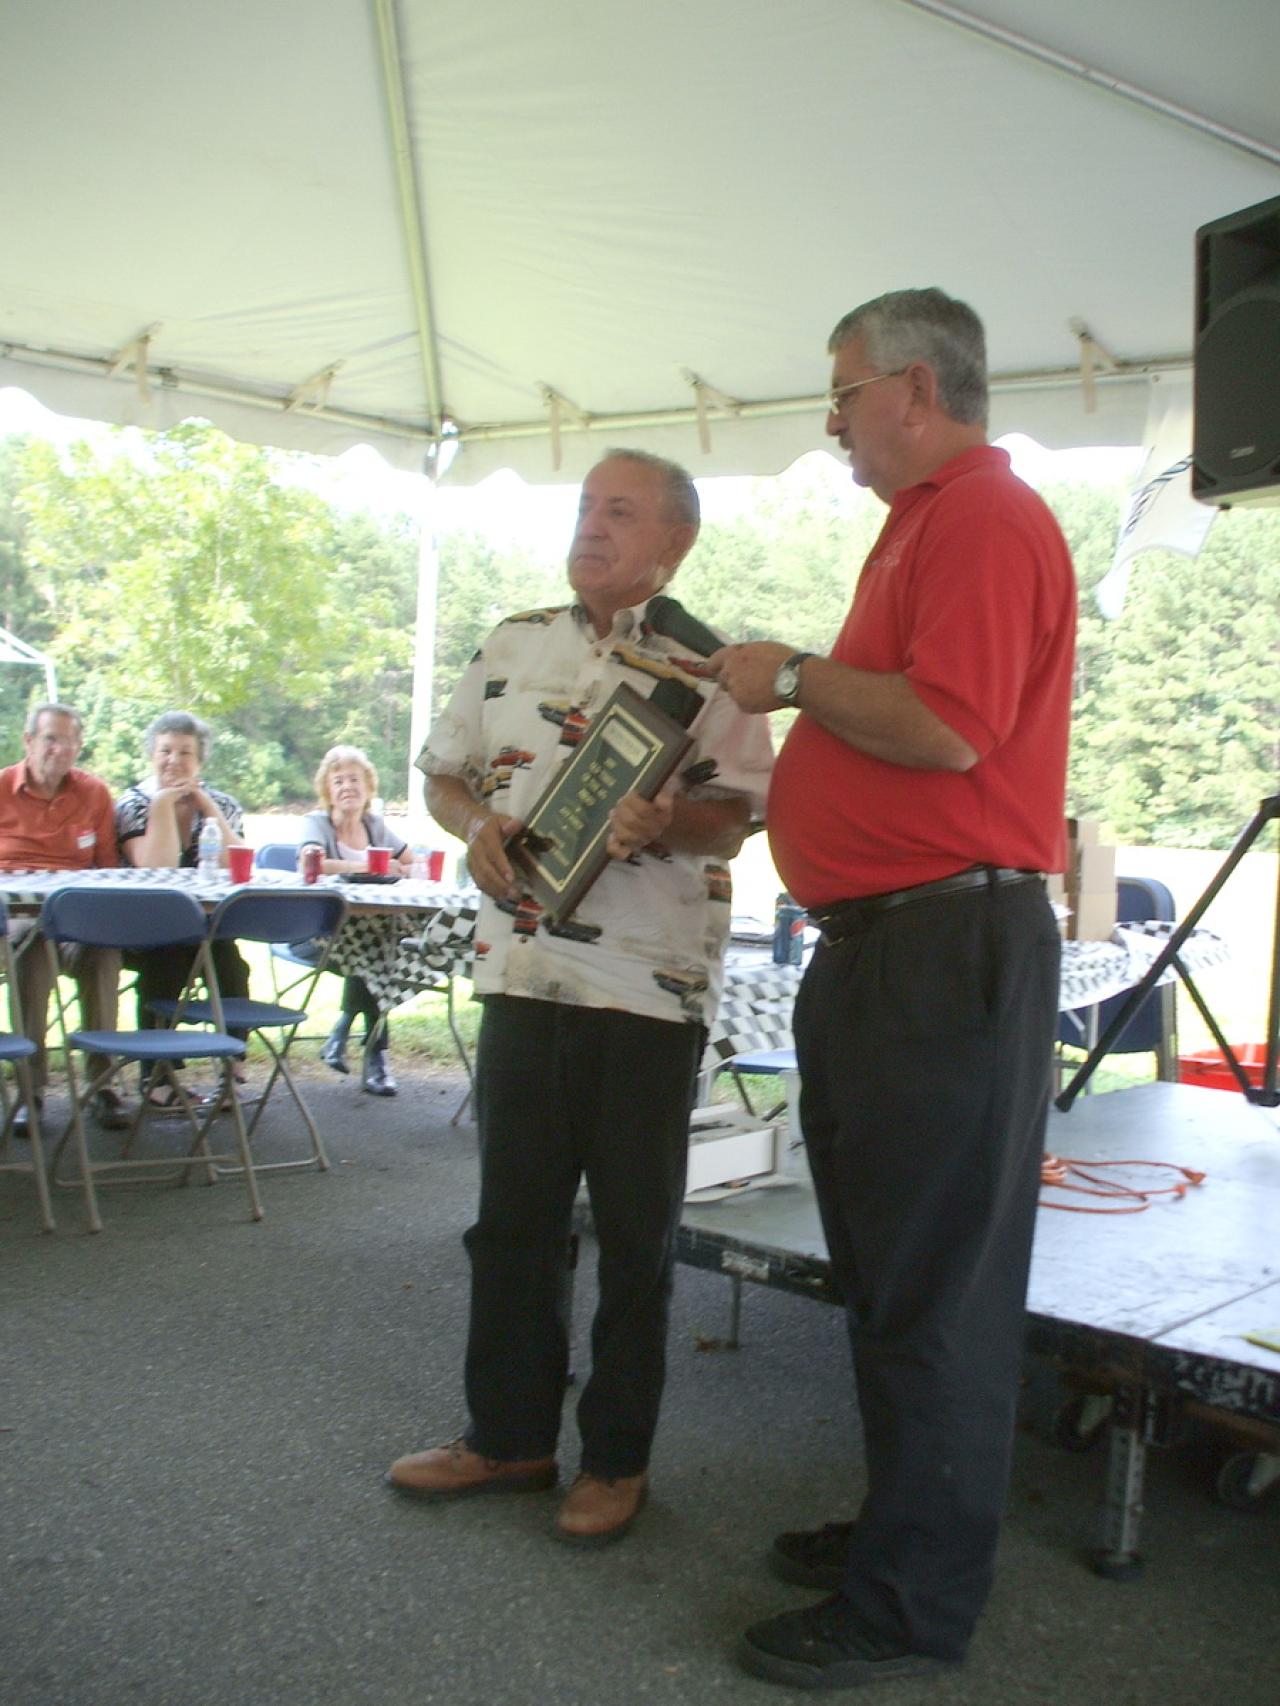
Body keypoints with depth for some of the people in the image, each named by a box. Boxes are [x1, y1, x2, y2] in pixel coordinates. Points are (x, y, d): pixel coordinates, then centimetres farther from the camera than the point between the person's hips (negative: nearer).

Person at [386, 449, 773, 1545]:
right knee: (513, 1216, 13)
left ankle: (617, 1456, 24)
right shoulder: (513, 647, 12)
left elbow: (739, 816, -7)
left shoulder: (708, 670, -1)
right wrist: (476, 826, -4)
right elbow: (444, 773, 16)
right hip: (522, 971, 4)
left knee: (636, 1233, 7)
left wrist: (667, 822, -27)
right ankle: (508, 1434, 30)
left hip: (651, 989, -4)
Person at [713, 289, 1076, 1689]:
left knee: (933, 1285, -1)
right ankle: (900, 1531, 34)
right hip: (885, 942, 11)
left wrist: (797, 676, -12)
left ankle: (911, 1606, 13)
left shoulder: (984, 518, -12)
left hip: (950, 944, -11)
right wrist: (785, 692, 14)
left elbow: (947, 728, -25)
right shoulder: (926, 518, 21)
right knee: (884, 1267, 18)